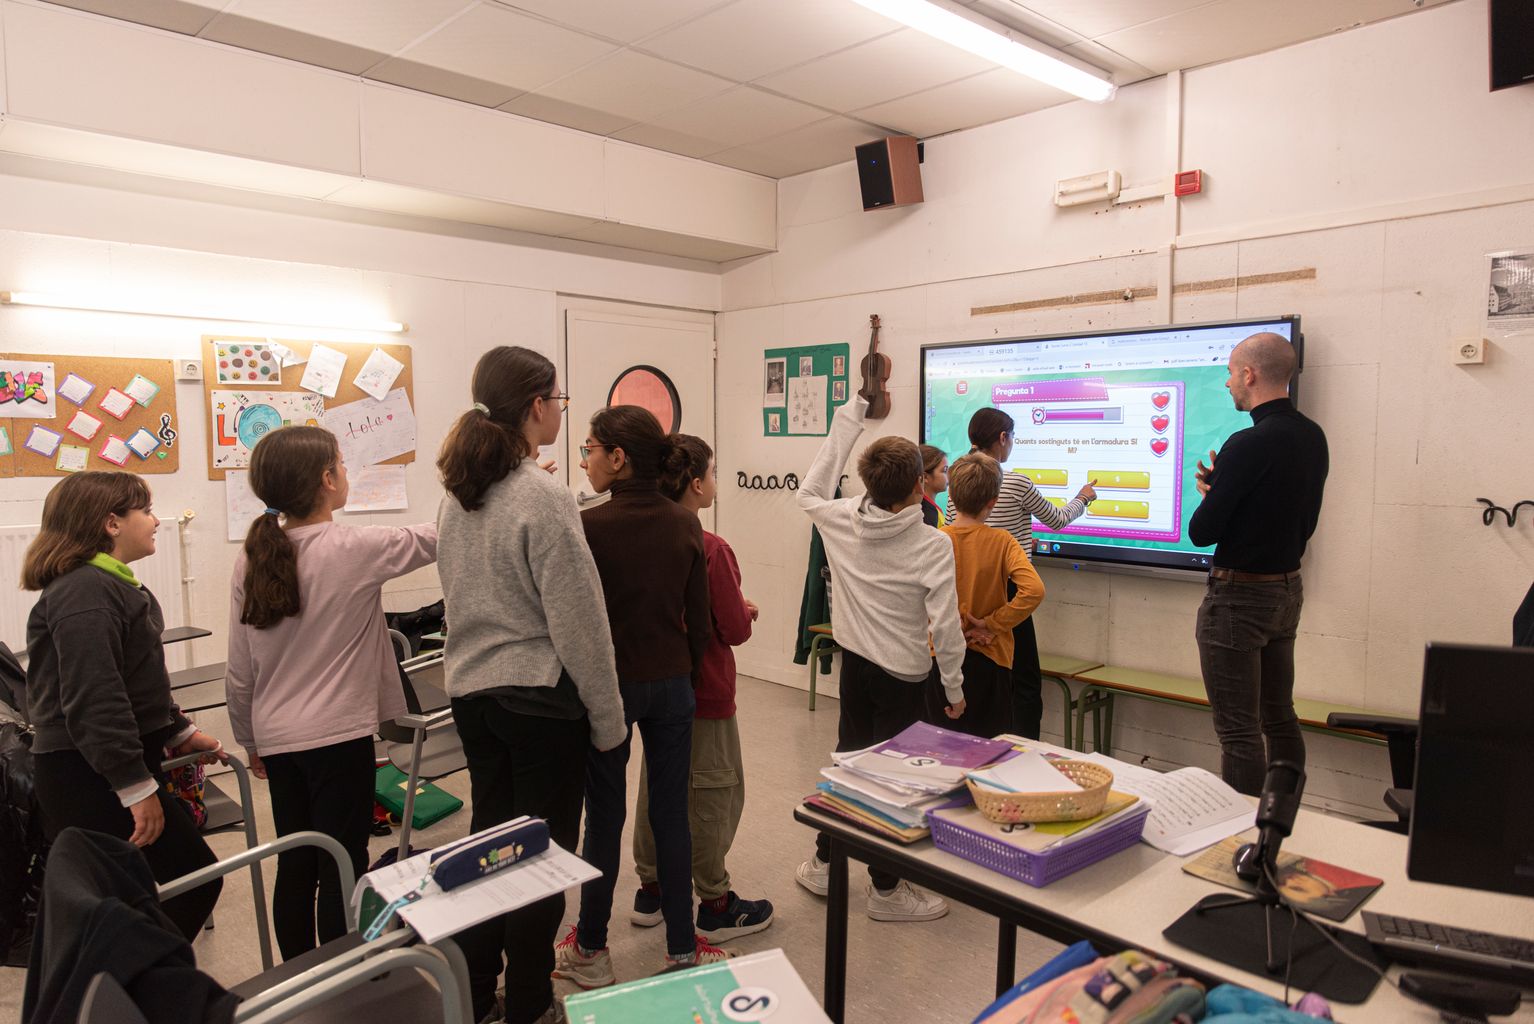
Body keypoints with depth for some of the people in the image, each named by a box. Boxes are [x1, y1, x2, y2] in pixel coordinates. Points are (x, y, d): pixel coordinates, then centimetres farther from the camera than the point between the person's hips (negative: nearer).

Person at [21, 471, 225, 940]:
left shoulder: (108, 584, 16)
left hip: (102, 774, 11)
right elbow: (93, 699, -26)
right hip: (93, 778, -11)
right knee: (194, 881, -6)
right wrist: (136, 786, -25)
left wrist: (178, 732, 21)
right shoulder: (86, 593, -20)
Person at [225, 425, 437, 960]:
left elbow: (239, 671, 7)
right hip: (339, 736, -6)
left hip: (276, 738, 6)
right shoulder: (354, 549, -15)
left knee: (295, 869, 17)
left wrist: (250, 742, 18)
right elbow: (434, 538, -4)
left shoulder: (253, 558, 2)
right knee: (341, 873, 4)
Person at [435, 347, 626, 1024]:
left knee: (488, 837, 20)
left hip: (471, 690, 8)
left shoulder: (457, 493, 4)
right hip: (540, 695, -8)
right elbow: (579, 622, -18)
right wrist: (608, 717, -9)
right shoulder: (543, 497, -19)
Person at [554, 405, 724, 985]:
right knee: (671, 813, 12)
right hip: (672, 685, 4)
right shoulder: (686, 526, -2)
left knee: (605, 816, 10)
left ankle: (590, 951, 27)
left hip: (609, 685, -3)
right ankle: (682, 948, 25)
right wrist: (688, 676, 15)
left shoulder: (589, 527, -15)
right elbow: (699, 618, 1)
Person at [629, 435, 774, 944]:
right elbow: (736, 630, -19)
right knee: (713, 793, 7)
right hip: (704, 691, -7)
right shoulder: (710, 548, -22)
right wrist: (746, 610, 3)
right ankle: (715, 906, 20)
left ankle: (650, 891, 32)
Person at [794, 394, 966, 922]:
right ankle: (886, 889, 20)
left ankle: (823, 863, 32)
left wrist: (854, 411, 16)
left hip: (854, 664, 5)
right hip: (903, 676, -5)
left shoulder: (842, 522, -6)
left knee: (848, 759, 20)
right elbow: (945, 626, -17)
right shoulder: (933, 546, -18)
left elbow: (811, 489, 15)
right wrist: (954, 687, -2)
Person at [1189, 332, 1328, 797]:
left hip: (1239, 595, -9)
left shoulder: (1248, 445, -21)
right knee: (1279, 716, 19)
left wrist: (1211, 495, 4)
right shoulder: (1313, 438, 6)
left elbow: (1201, 532, -17)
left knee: (1238, 730, -1)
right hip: (1288, 589, 9)